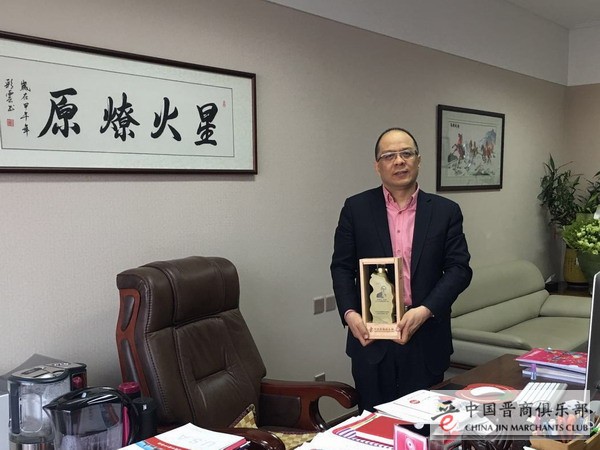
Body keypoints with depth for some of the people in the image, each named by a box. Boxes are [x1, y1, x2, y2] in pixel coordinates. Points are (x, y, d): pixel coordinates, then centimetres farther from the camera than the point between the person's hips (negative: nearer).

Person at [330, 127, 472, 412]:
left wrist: (426, 310, -14)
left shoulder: (446, 211, 4)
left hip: (426, 338, 1)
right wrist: (349, 313, -12)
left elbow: (459, 268, -1)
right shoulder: (356, 208, 4)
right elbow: (342, 266, 3)